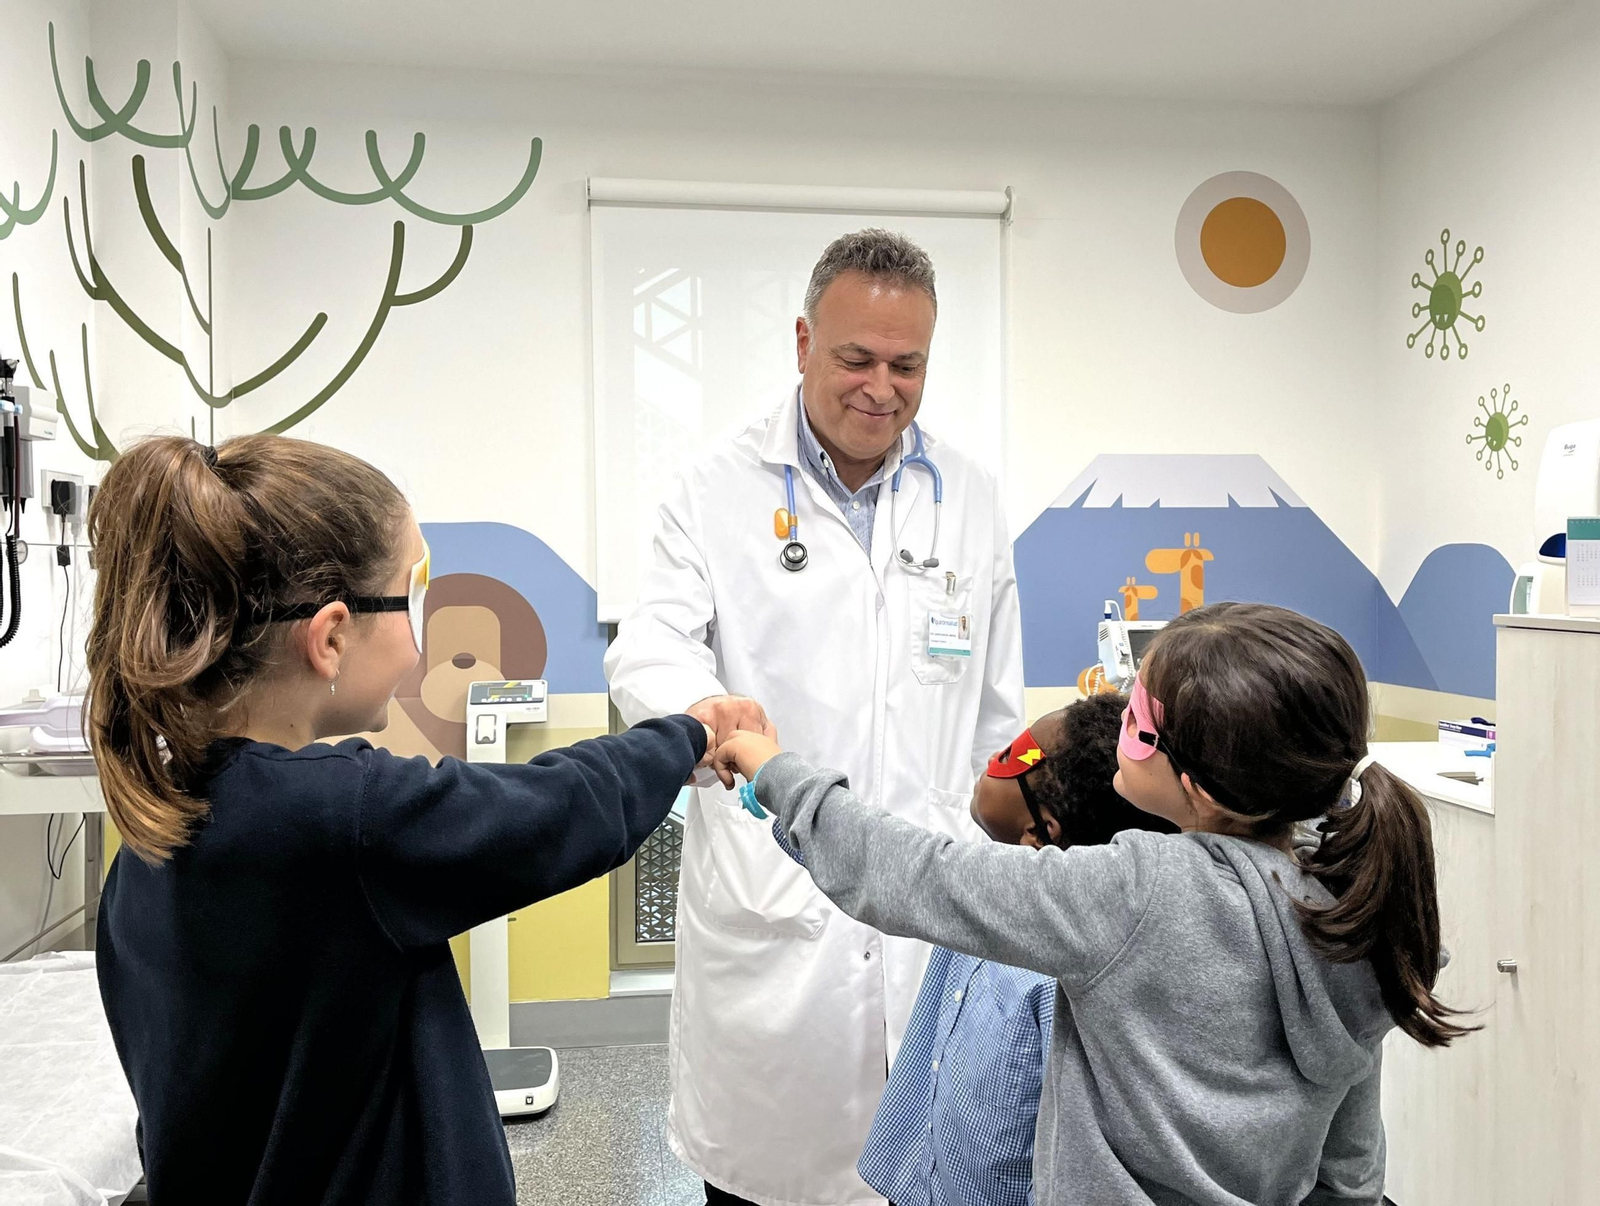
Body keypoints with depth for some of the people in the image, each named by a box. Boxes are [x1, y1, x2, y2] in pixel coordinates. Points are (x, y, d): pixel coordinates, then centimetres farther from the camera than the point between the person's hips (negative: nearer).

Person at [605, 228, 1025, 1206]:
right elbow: (652, 644, -13)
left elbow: (998, 718, 10)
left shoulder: (972, 501, 6)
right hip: (765, 911, -2)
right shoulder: (719, 492, -2)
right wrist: (701, 703, -37)